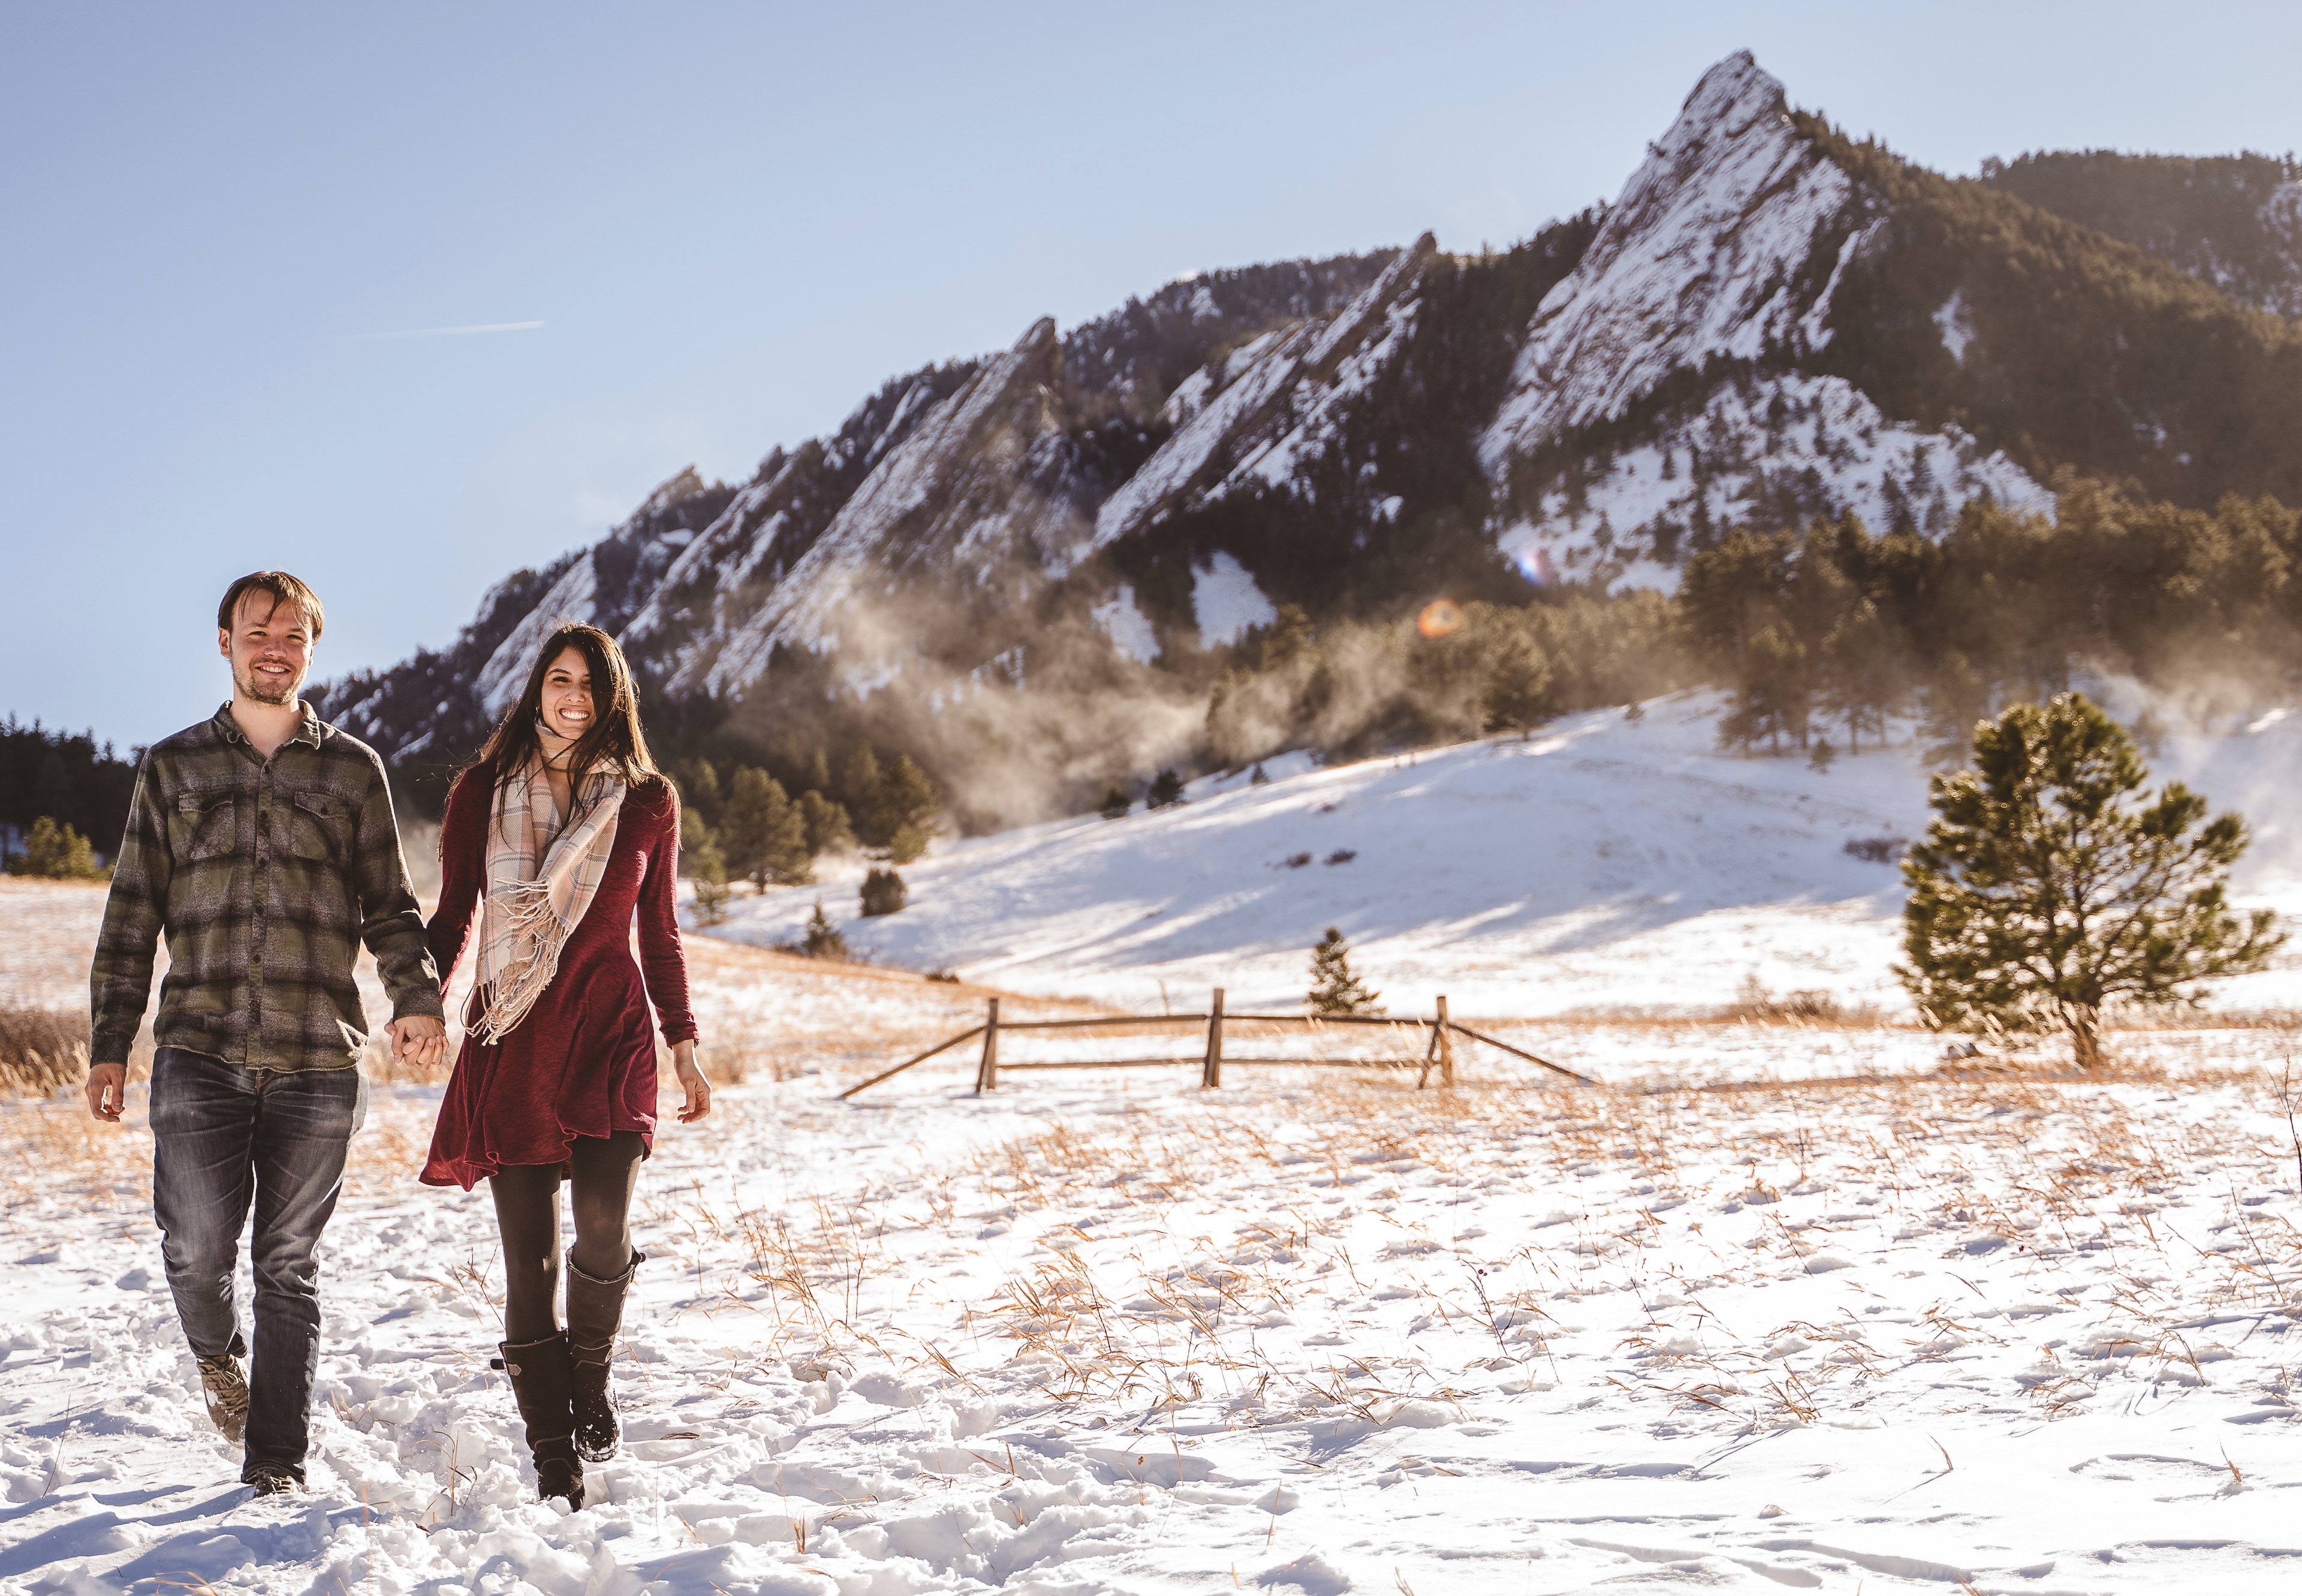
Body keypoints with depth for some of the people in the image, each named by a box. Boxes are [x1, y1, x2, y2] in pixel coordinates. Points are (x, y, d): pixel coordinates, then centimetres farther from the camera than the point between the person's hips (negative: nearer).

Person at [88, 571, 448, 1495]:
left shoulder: (351, 770, 11)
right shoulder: (173, 768, 12)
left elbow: (390, 907, 11)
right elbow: (131, 919, 12)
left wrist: (417, 999, -8)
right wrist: (109, 1046, 6)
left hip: (317, 1060, 0)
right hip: (199, 1052, 0)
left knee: (289, 1265, 3)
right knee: (199, 1246, -13)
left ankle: (276, 1466, 13)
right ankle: (218, 1355, 22)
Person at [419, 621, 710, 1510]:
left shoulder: (647, 802, 8)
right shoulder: (482, 795, 8)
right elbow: (453, 918, 11)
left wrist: (685, 1049, 10)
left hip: (611, 1034, -1)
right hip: (511, 1040, 1)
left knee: (603, 1226, -19)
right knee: (529, 1257, -3)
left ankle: (591, 1382, 10)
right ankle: (555, 1463, 6)